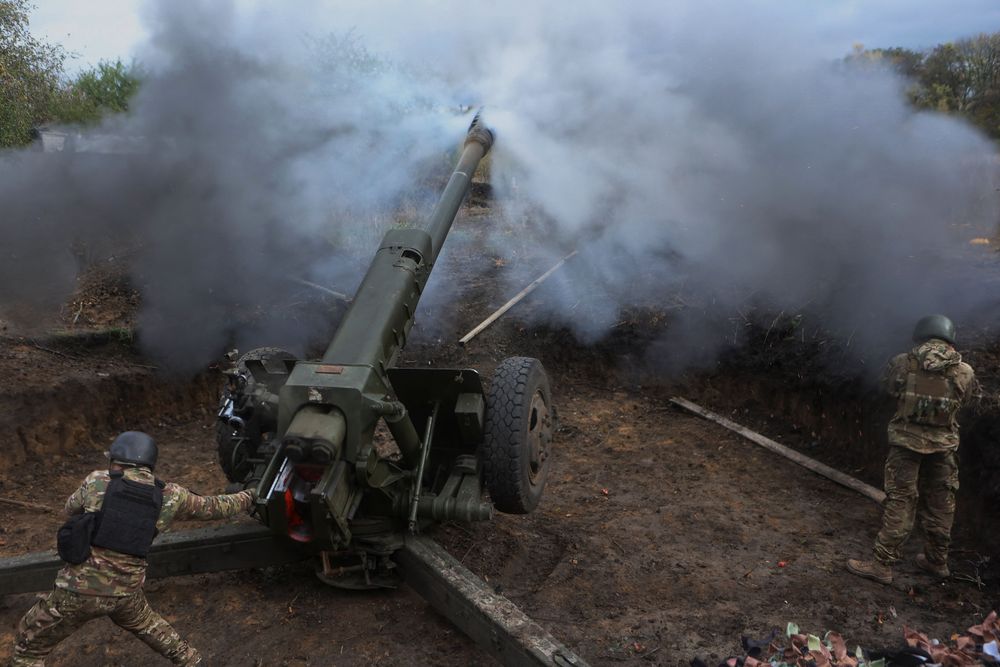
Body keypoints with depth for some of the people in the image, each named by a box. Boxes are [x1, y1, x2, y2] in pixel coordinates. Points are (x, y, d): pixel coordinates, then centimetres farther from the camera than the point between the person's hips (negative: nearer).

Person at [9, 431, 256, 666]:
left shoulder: (97, 481, -7)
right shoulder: (169, 496, -2)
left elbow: (71, 508, 13)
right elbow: (213, 507, 10)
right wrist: (249, 497, 26)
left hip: (80, 589, -3)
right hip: (125, 591, 3)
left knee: (30, 646, 17)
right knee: (144, 623, 33)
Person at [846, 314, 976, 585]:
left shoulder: (903, 362, -9)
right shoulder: (964, 372, -4)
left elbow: (888, 386, 7)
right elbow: (964, 398, 11)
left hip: (907, 442, -2)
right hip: (944, 446, 2)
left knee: (900, 502, 2)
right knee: (940, 504, 16)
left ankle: (881, 565, 2)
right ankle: (937, 561, 30)